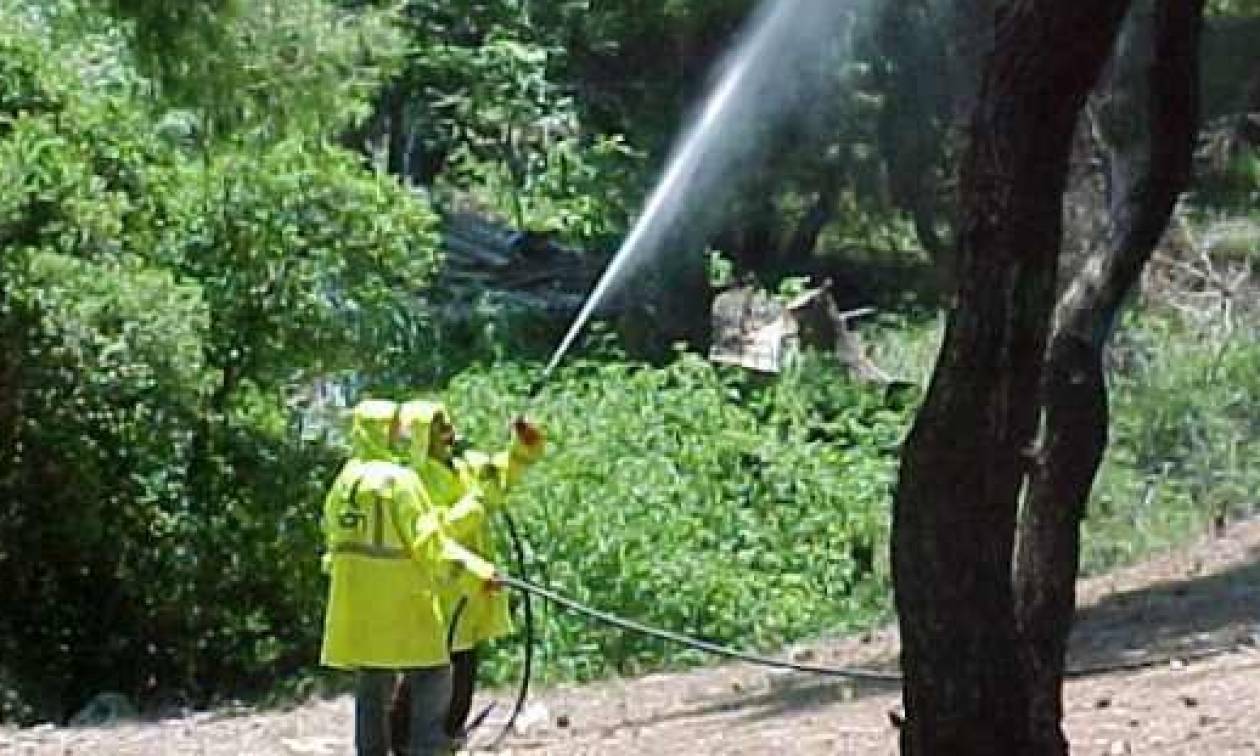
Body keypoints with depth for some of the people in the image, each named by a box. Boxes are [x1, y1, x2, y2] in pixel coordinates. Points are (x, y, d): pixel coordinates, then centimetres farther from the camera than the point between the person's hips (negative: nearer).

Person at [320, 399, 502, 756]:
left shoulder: (344, 481, 9)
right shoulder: (399, 480, -14)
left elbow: (333, 536, 19)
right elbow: (429, 542, -17)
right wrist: (477, 574, -15)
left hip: (357, 607, 8)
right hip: (400, 604, -8)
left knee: (372, 687, 14)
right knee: (432, 680, 0)